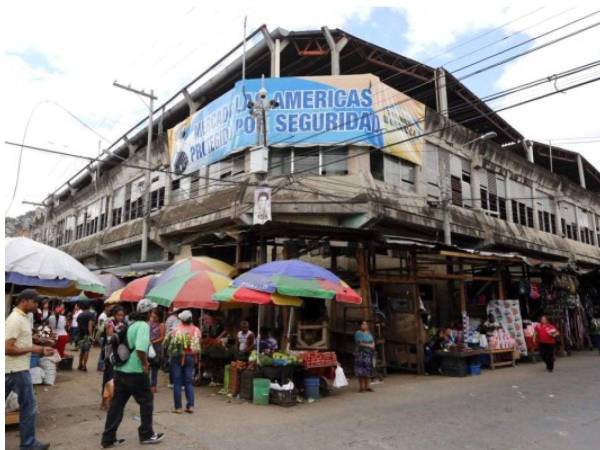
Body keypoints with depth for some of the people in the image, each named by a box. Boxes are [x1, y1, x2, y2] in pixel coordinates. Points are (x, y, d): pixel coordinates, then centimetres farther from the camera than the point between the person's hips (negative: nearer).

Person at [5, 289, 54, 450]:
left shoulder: (22, 317, 10)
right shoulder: (15, 319, -20)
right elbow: (7, 348, -24)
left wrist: (41, 349, 8)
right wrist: (33, 349, -17)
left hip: (15, 369, 9)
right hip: (17, 370, -9)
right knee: (28, 405, 1)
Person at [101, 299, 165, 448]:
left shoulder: (129, 324, 11)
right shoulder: (143, 325, -16)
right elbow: (140, 348, -30)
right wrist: (145, 364, -16)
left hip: (120, 370, 8)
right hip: (135, 372, -8)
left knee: (116, 404, 12)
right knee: (147, 401, 9)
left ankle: (108, 438, 18)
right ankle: (146, 434, 20)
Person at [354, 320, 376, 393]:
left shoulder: (369, 334, 16)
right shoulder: (358, 333, -4)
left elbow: (373, 342, 15)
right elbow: (359, 343, -12)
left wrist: (373, 345, -8)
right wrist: (368, 345, -14)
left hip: (369, 354, 6)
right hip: (361, 353, -6)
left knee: (367, 371, 6)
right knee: (361, 371, -7)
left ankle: (366, 387, 12)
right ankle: (361, 387, -3)